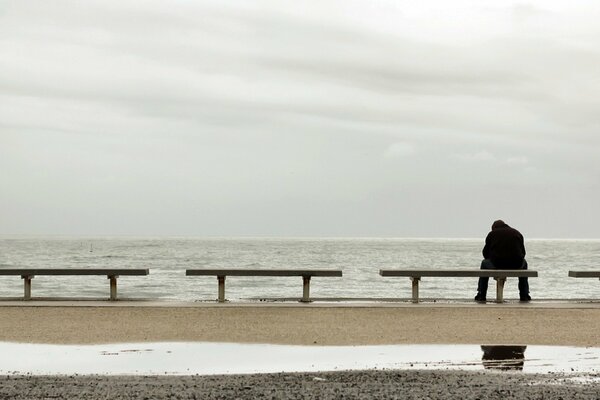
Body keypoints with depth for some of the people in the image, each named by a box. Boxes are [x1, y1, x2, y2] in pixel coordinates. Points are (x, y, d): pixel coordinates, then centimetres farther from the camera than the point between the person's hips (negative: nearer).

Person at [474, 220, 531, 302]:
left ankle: (481, 295, 30)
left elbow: (486, 253, 16)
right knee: (524, 263, 38)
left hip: (497, 264, -1)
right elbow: (523, 253, 20)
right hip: (516, 266, 1)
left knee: (484, 263, 32)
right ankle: (524, 295, 35)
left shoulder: (492, 233, 12)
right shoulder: (517, 233, 18)